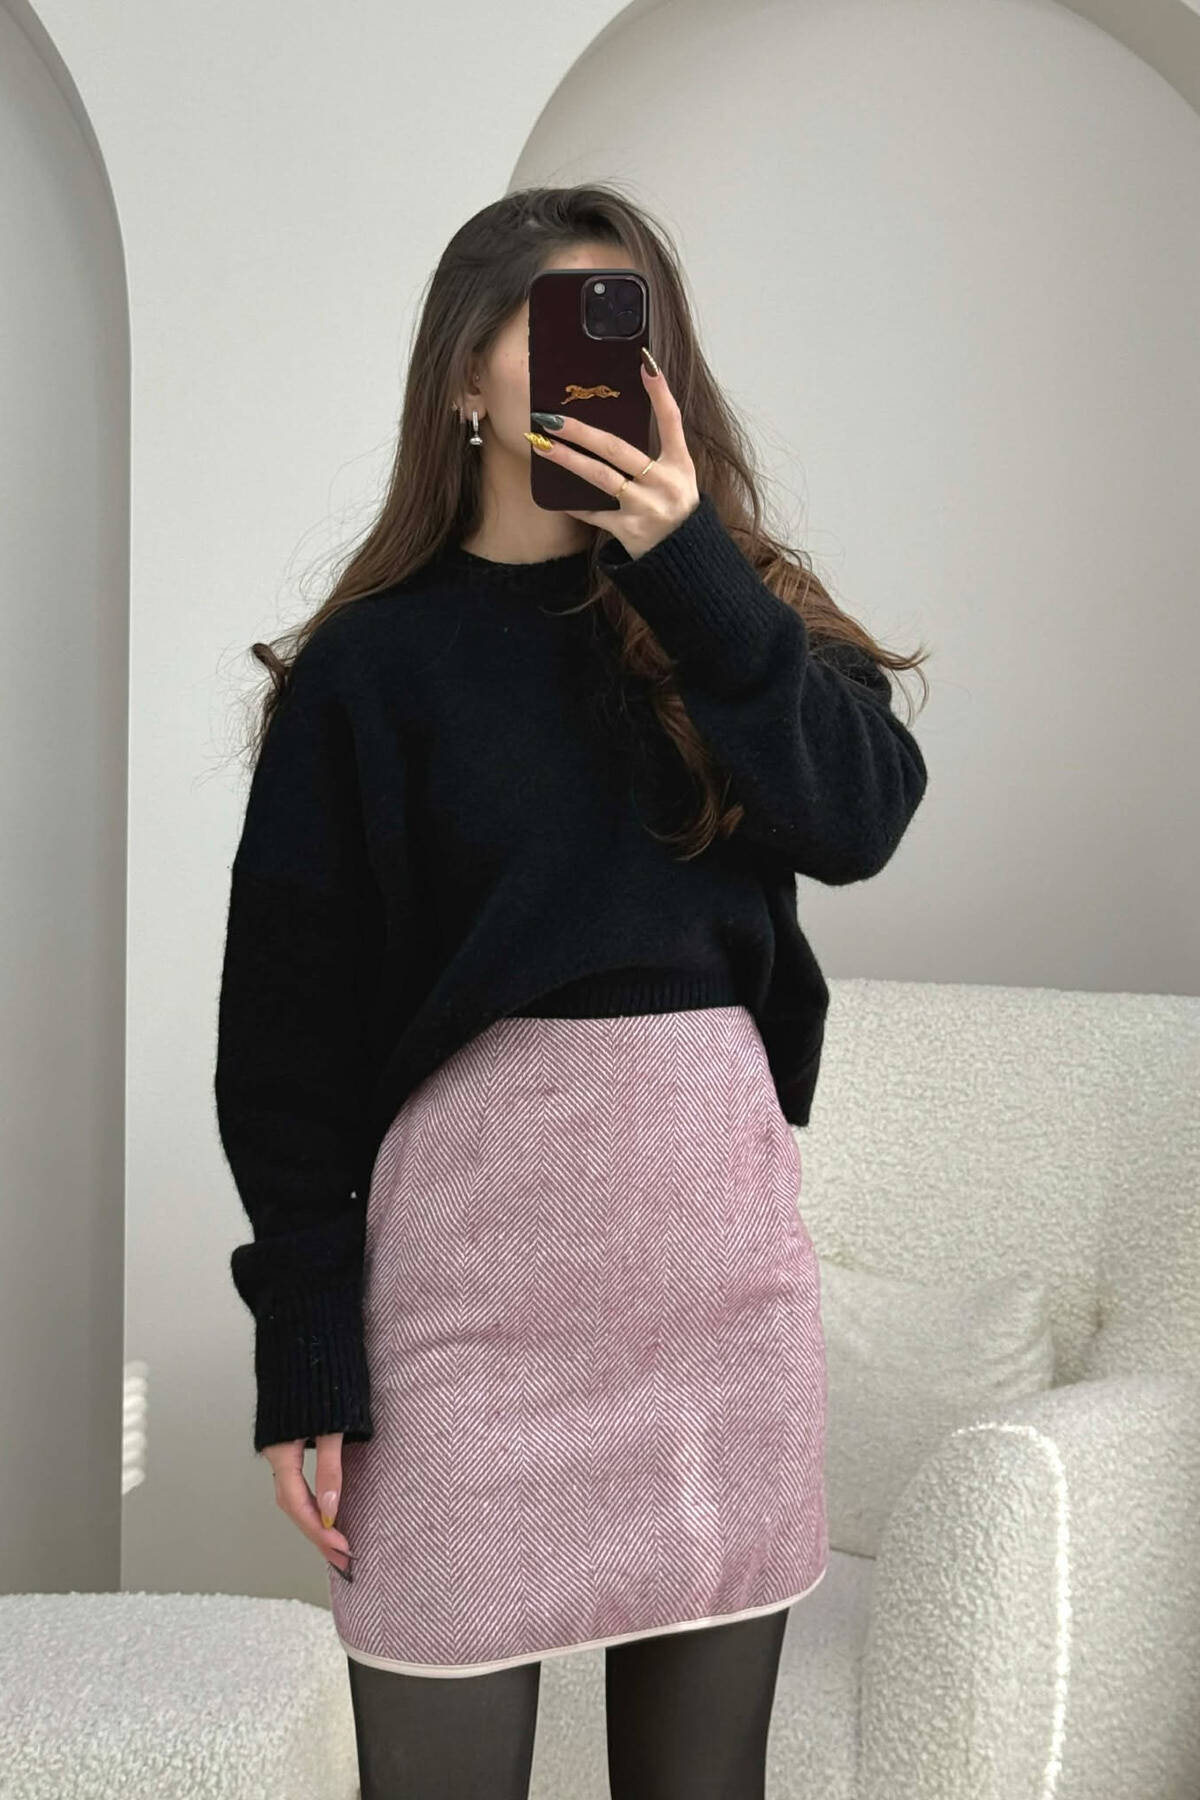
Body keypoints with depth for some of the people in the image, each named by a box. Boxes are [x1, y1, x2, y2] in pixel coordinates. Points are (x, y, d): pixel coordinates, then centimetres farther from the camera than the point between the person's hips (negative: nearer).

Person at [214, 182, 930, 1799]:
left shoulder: (731, 608, 10)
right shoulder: (372, 666, 1)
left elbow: (864, 814, -9)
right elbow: (288, 1021, -1)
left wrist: (689, 564, -16)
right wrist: (306, 1355, -5)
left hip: (728, 1233, 3)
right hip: (477, 1235, -3)